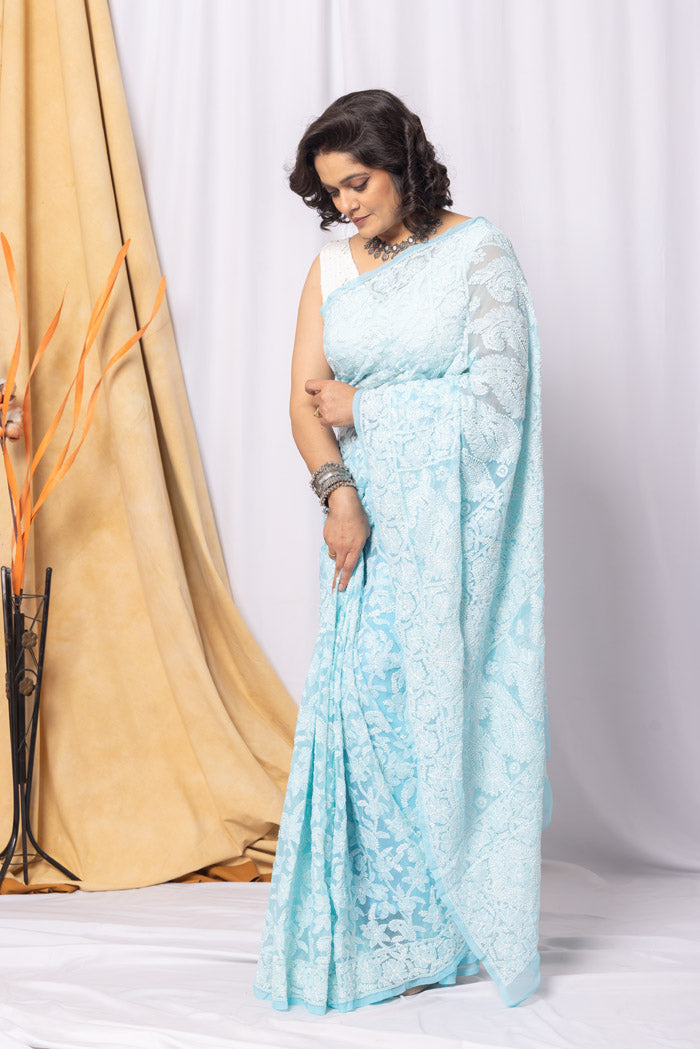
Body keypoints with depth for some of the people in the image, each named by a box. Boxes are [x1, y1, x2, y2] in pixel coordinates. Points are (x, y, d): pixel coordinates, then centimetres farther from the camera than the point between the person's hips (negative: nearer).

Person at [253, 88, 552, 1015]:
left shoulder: (479, 252, -2)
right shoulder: (331, 268, 11)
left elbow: (496, 393, -10)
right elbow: (305, 401, 5)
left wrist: (364, 405, -4)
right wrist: (337, 491, -13)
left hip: (452, 521, -4)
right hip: (366, 519, 4)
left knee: (449, 703, -2)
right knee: (362, 701, -1)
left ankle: (452, 922, 13)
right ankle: (385, 929, 9)